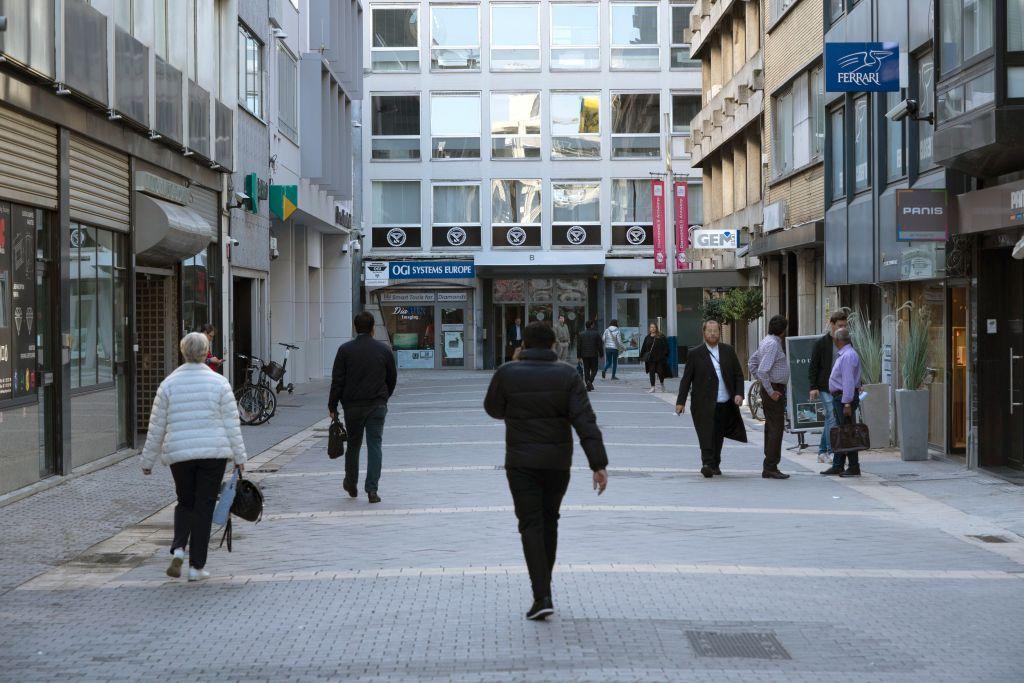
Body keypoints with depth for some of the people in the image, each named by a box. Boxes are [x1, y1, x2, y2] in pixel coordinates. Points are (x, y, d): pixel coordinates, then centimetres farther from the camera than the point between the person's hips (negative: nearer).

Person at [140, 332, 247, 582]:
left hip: (179, 454, 1)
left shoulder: (169, 384, 0)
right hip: (213, 453, -1)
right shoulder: (219, 382, -3)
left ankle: (178, 549, -4)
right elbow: (231, 423, -2)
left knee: (185, 503, 19)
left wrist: (148, 460, 12)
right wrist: (239, 456, 6)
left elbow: (156, 427, 3)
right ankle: (196, 566, 7)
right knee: (204, 507, 6)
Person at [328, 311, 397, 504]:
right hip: (378, 406, 0)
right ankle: (372, 490, -9)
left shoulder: (345, 350, -4)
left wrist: (332, 406, 1)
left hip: (353, 405, 0)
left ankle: (351, 484, 29)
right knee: (375, 445, 0)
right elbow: (392, 378, 9)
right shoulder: (384, 349, 1)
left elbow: (337, 381, -5)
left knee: (353, 444, 15)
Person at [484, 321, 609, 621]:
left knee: (531, 525, -1)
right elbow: (585, 422, -12)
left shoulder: (507, 374, -7)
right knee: (549, 520, 19)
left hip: (521, 462, -2)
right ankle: (544, 584, 28)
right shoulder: (567, 375, -4)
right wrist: (598, 464, -13)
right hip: (558, 462, 2)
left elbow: (493, 409, 11)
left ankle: (542, 597, -10)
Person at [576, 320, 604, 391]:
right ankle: (590, 381, -17)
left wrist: (579, 357, 10)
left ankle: (588, 386, 1)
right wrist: (601, 355, 5)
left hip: (584, 355, 3)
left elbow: (578, 346, 5)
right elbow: (600, 345, -3)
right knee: (594, 369, 8)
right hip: (594, 355, -3)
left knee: (586, 370, 7)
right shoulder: (596, 334, -4)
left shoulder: (581, 334, 4)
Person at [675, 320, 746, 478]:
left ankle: (715, 465, 23)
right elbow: (686, 379, 2)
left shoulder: (728, 351, 10)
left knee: (718, 436, 10)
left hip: (725, 404, 3)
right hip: (704, 404, -3)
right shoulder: (695, 354, 1)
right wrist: (681, 401, -2)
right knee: (706, 435, -14)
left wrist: (739, 393, -2)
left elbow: (738, 374, 12)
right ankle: (707, 464, -18)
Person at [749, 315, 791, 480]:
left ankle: (769, 467, 18)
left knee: (771, 427, 13)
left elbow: (752, 363, 21)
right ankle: (770, 468, -10)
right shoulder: (772, 344, -17)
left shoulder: (767, 341, 13)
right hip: (774, 389, -10)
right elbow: (763, 370, -25)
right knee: (776, 428, -9)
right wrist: (771, 391, -18)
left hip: (772, 389, 10)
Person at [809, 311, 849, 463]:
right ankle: (831, 452, -9)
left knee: (829, 419, 10)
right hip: (825, 388, -5)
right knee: (832, 418, -12)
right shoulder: (821, 343, -3)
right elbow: (813, 366, -3)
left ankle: (822, 452, 19)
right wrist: (813, 387, -9)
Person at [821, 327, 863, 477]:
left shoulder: (848, 355, -18)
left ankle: (854, 468, -3)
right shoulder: (842, 355, 16)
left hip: (845, 398, -11)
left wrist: (847, 403, -24)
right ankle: (837, 465, 19)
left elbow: (848, 382, -22)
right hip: (839, 397, 11)